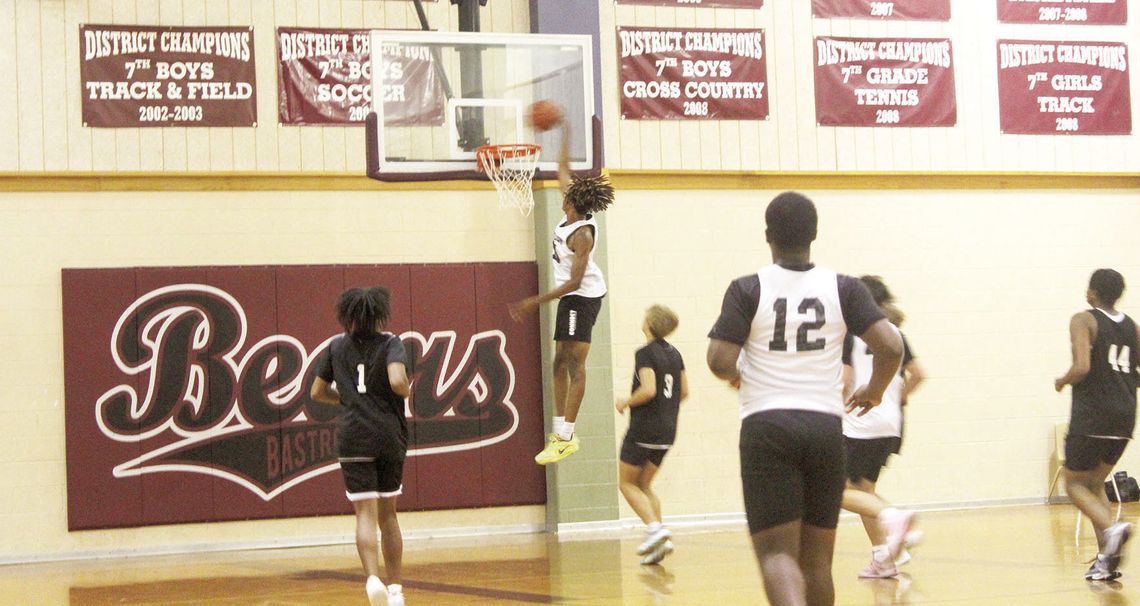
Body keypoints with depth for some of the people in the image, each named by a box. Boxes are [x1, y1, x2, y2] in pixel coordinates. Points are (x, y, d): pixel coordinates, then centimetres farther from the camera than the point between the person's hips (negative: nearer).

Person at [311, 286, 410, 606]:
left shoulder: (337, 346, 7)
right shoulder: (391, 343, -2)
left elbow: (317, 392, 12)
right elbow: (397, 381, -20)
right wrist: (407, 391, 2)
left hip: (353, 437, 0)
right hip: (390, 436, 0)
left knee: (366, 513, -5)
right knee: (387, 513, 14)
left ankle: (373, 577, -29)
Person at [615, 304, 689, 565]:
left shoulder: (645, 353, -13)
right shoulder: (674, 353, 10)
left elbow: (648, 389, -23)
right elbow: (684, 391, 14)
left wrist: (625, 402, -8)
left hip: (644, 428, -7)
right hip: (668, 430, 7)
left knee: (627, 483, 5)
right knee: (644, 485, 15)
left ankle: (654, 527, -13)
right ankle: (660, 543, 3)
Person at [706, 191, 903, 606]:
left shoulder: (747, 290, -2)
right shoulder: (843, 288, 4)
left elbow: (720, 361, -9)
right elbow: (891, 348, -4)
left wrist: (735, 376, 15)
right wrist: (874, 392, 15)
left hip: (766, 426, -2)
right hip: (825, 426, 3)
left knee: (776, 551, -5)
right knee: (816, 555, 14)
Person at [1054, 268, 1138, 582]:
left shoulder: (1084, 321, -6)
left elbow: (1082, 367, -19)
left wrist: (1062, 381, 1)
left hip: (1092, 415, -6)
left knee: (1075, 484, 7)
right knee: (1095, 483, 19)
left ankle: (1112, 529, -21)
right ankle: (1106, 560, 8)